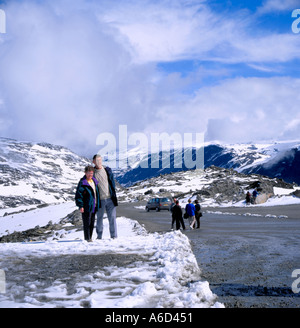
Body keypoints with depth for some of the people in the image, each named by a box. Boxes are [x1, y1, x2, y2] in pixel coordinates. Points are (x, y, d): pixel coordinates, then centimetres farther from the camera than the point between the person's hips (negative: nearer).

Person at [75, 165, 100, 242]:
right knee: (87, 223, -3)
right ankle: (87, 238, 3)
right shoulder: (82, 183, -11)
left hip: (94, 207, 7)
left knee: (92, 223, 12)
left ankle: (90, 238, 22)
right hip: (86, 207, -7)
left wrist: (97, 205, 22)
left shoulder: (94, 181, 12)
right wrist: (80, 206, -19)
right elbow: (78, 195, -14)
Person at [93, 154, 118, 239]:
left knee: (112, 217, -2)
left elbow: (112, 182, 13)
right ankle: (99, 236, 20)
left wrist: (113, 194, 6)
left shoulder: (108, 170, 9)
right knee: (99, 218, 8)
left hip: (110, 198, 1)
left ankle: (114, 236, 5)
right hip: (100, 200, -1)